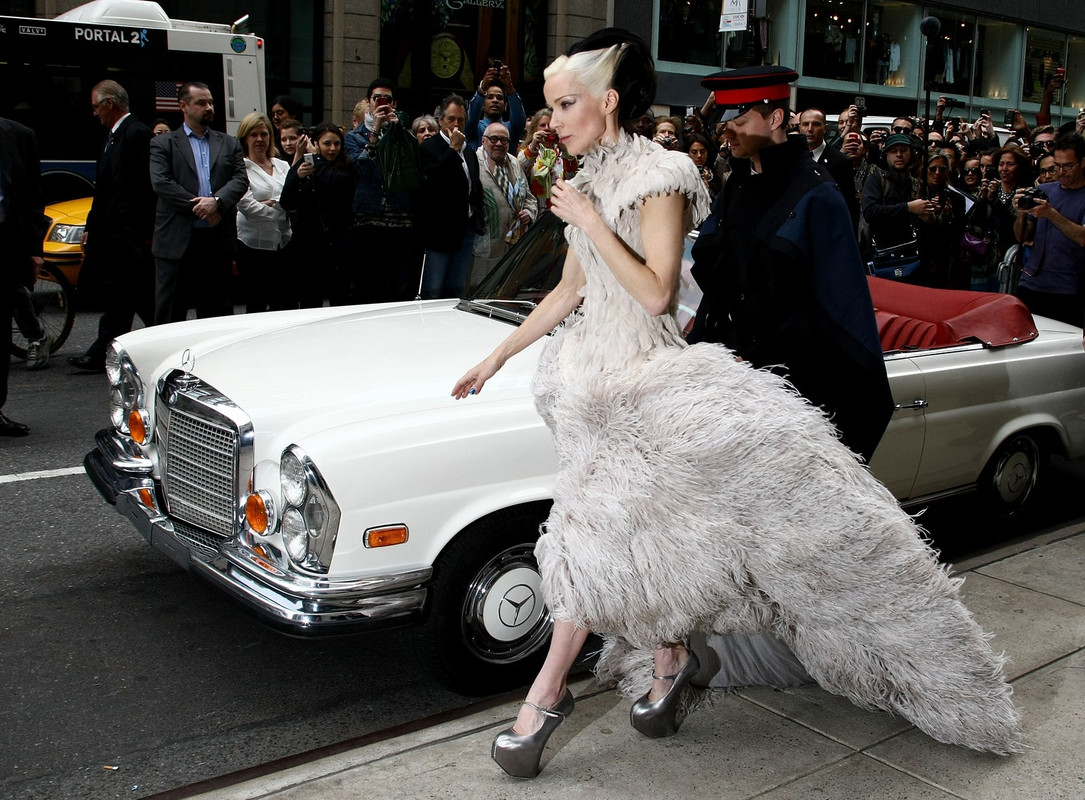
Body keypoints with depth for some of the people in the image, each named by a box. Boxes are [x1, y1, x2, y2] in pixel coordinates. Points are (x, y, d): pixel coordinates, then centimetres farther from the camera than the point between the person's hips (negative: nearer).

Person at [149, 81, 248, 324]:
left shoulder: (229, 144, 15)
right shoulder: (163, 144, 6)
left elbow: (241, 180, 2)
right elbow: (160, 182, -7)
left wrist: (216, 201, -16)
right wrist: (197, 207, -14)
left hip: (218, 240, 3)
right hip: (177, 240, -2)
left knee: (216, 310, 9)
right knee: (169, 312, 1)